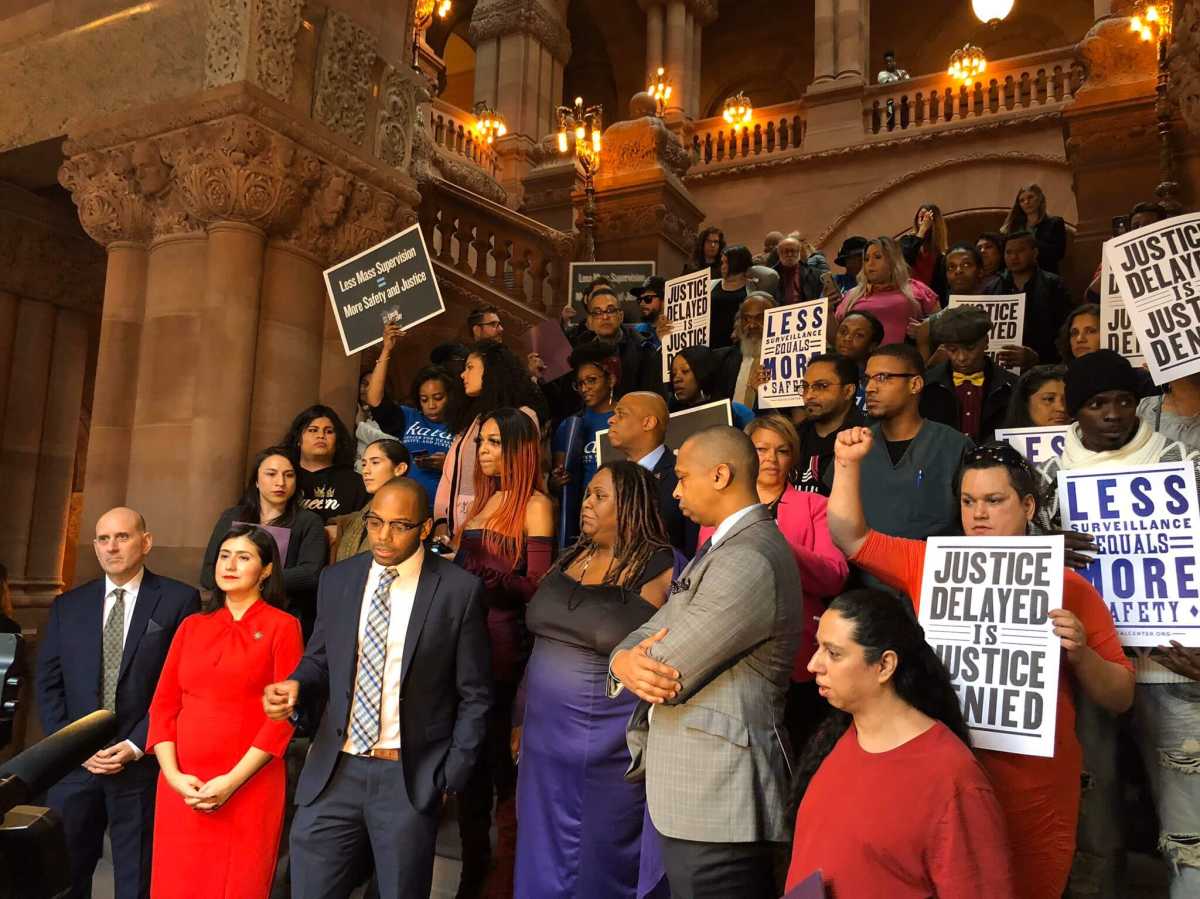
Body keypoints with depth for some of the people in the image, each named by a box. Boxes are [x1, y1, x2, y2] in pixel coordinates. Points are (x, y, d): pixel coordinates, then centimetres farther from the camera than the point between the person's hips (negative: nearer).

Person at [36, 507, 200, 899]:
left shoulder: (179, 600, -3)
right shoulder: (68, 605, 9)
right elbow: (47, 683, 8)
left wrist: (137, 745, -12)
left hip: (142, 765, -3)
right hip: (74, 764, 3)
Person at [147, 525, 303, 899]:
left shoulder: (282, 626, -2)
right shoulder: (192, 627, 12)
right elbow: (163, 705, 8)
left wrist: (233, 781, -13)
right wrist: (172, 775, -5)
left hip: (248, 789, -4)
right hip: (181, 788, 4)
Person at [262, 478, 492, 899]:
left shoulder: (459, 590, -8)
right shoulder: (337, 579, 4)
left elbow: (474, 695, -2)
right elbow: (319, 660, 14)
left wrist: (453, 775, -5)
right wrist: (297, 686, -8)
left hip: (411, 777, -3)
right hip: (334, 771, 3)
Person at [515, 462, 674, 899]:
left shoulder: (661, 570, -13)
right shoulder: (570, 558, 6)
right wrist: (522, 718, 15)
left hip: (610, 746, -6)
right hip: (545, 739, 6)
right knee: (543, 863, 18)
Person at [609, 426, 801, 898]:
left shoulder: (748, 561, -22)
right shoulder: (723, 547, 13)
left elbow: (669, 670, -22)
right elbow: (649, 636, 9)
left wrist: (632, 662, 1)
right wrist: (625, 661, -14)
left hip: (716, 803, -10)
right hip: (698, 791, 10)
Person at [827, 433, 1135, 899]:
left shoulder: (1068, 588, -3)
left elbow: (1121, 697, 0)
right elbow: (851, 537, 10)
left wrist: (1080, 653, -19)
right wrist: (848, 464, 1)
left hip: (1032, 796, -2)